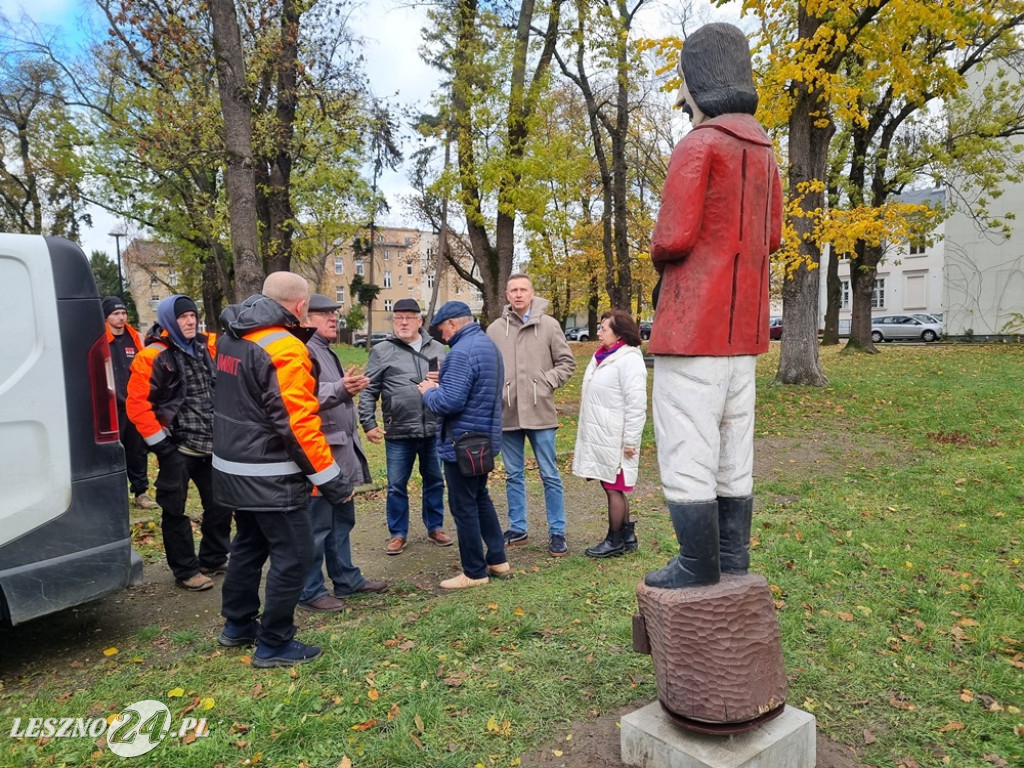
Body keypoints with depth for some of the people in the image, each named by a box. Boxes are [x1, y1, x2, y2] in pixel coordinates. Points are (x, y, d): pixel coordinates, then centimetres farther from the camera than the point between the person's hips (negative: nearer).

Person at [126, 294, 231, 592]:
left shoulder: (202, 349, 11)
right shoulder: (153, 356, -10)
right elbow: (136, 403, -12)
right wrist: (159, 442, -12)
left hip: (209, 445, 7)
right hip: (177, 450, -6)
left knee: (220, 504, 13)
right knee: (176, 512, 4)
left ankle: (214, 560, 30)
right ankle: (186, 571, 18)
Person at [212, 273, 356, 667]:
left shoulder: (231, 339, 6)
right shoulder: (285, 349, -21)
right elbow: (297, 424, -25)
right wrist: (331, 479, -20)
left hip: (233, 468, 9)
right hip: (271, 476, -9)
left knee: (249, 545, 23)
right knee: (293, 556, 2)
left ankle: (237, 625, 37)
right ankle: (274, 645, 12)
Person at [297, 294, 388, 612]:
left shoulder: (327, 351, 18)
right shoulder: (306, 351, -13)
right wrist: (341, 388, -38)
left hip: (342, 447, 10)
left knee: (342, 519, 18)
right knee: (317, 524, -2)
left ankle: (346, 579, 29)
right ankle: (310, 592, 10)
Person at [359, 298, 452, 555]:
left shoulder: (438, 349, 8)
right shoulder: (382, 351, 1)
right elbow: (369, 391, 1)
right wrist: (368, 423, -5)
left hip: (435, 430, 2)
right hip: (398, 433, -2)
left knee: (435, 481, 15)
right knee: (396, 486, 7)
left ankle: (435, 527, 32)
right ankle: (398, 533, 23)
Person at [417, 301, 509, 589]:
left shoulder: (462, 352, -22)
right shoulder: (488, 345, 11)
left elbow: (449, 402, -28)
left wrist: (428, 391, -8)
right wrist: (442, 386, 10)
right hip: (485, 437, 10)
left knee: (464, 507, 2)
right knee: (481, 498, 21)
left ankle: (475, 572, 13)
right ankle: (497, 559, 28)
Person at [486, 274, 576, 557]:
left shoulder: (548, 324, 0)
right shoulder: (495, 329, 5)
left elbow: (566, 362, 3)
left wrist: (547, 383, -8)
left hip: (540, 413, -2)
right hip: (507, 414, 2)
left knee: (550, 475, 4)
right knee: (513, 476, 13)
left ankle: (557, 532, 15)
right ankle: (517, 529, 26)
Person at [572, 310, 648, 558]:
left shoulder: (629, 360, -16)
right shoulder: (601, 356, 13)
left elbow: (636, 405, -19)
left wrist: (630, 441, -18)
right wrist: (587, 437, 19)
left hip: (614, 439, -9)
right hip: (597, 436, 9)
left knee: (614, 488, 3)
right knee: (611, 487, 15)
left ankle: (615, 541, 17)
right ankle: (627, 537, 28)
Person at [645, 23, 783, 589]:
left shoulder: (699, 144, -10)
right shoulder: (762, 151, 16)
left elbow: (674, 237, -16)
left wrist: (658, 255, 5)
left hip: (693, 323, -9)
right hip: (742, 324, 9)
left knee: (685, 445, -3)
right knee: (733, 442, 12)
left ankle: (697, 567, 3)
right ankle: (732, 558, 20)